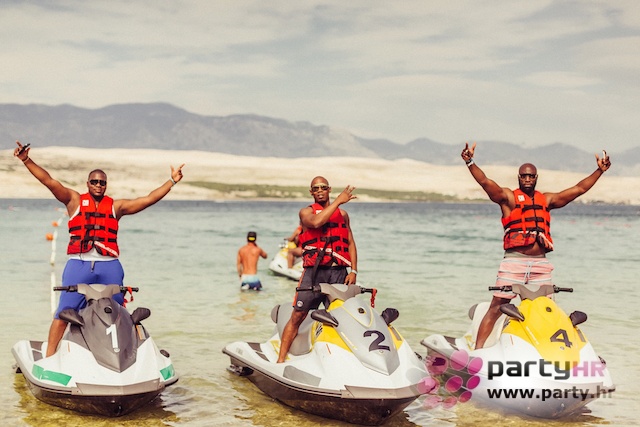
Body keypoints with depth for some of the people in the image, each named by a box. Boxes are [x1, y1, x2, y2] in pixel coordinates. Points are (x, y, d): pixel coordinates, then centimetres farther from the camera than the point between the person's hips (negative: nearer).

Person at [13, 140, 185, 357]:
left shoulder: (116, 206, 13)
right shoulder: (74, 200, 9)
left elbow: (149, 199, 11)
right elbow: (49, 181, 0)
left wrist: (172, 181, 9)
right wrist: (27, 160, -10)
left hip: (110, 266, 2)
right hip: (79, 265, -2)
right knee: (64, 313, -5)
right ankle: (49, 356, -2)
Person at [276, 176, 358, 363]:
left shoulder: (342, 214, 18)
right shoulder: (306, 212, 7)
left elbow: (351, 243, 17)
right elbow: (316, 222, -17)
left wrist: (353, 271, 5)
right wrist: (338, 201, -13)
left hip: (339, 273, 3)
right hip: (314, 271, -3)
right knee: (298, 316, -6)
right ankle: (281, 359, -2)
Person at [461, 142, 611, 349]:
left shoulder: (546, 199, 17)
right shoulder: (508, 197, 3)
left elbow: (579, 189, 18)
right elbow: (485, 182, -12)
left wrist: (600, 171, 13)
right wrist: (470, 163, -27)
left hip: (541, 264, 5)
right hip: (514, 261, -4)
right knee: (496, 308, -8)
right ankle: (478, 349, -9)